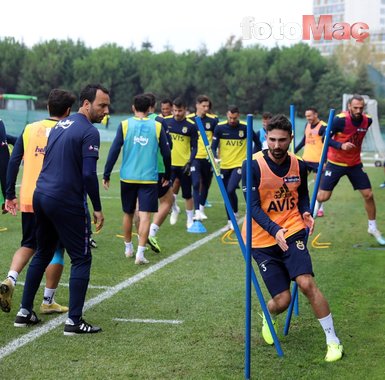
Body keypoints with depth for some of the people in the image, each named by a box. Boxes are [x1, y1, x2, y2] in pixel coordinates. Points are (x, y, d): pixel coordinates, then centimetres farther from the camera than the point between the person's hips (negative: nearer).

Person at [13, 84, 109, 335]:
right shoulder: (89, 132, -12)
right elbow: (89, 174, -18)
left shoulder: (60, 125, 15)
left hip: (41, 195, 8)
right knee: (81, 259, 1)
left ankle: (25, 312, 23)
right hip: (67, 202, -8)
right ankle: (74, 321, 0)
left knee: (42, 254, 20)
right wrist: (97, 208, -10)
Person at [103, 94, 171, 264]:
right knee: (145, 215, -3)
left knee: (128, 213, 17)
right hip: (149, 178, -1)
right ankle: (140, 253, -12)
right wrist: (167, 175, 17)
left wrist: (106, 175, 2)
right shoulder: (157, 127, 0)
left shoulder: (124, 125, -1)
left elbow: (114, 151, -4)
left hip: (128, 177, 1)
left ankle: (128, 248, 32)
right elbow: (166, 153, 4)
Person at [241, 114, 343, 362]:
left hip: (292, 232, 2)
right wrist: (275, 230, -31)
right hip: (263, 240, -2)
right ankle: (268, 317, 37)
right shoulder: (252, 166, -12)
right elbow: (253, 206, -16)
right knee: (282, 300, -3)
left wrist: (306, 212, -4)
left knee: (307, 283, -19)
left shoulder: (299, 166, 1)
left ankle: (333, 341, -6)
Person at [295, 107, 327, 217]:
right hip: (306, 159, 7)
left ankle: (320, 209, 12)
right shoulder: (307, 125, 9)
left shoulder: (323, 127, -13)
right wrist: (294, 151, 20)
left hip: (318, 161, -7)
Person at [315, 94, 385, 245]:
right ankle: (315, 205, 29)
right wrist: (341, 145, -31)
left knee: (368, 195, 1)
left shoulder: (367, 120, -6)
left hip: (355, 164, 4)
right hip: (336, 163, -4)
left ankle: (373, 228, 18)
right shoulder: (340, 120, -22)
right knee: (323, 197, -7)